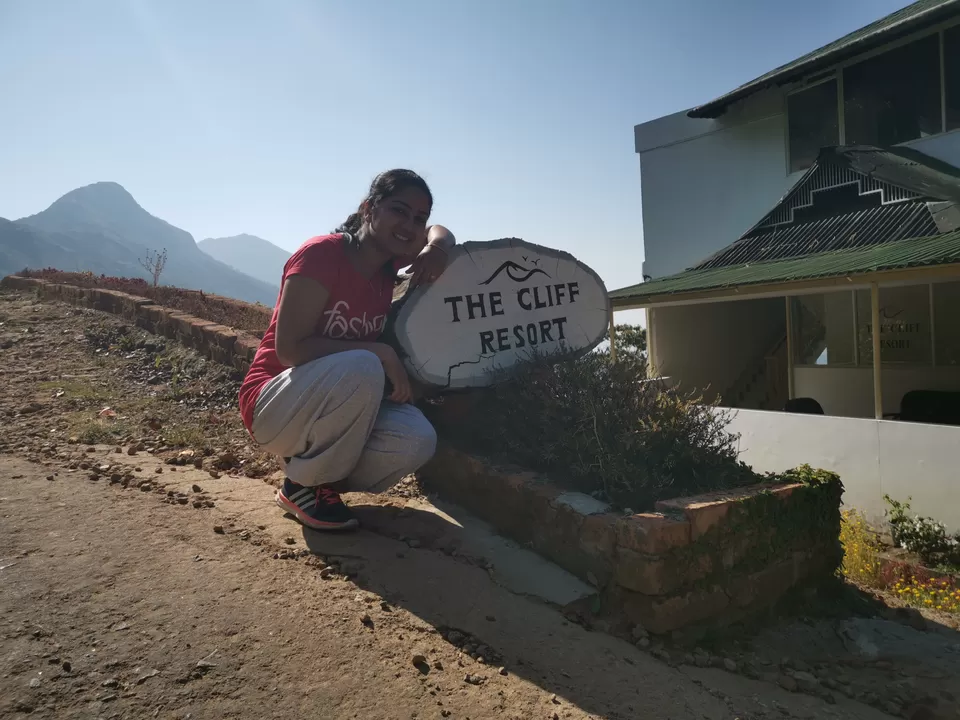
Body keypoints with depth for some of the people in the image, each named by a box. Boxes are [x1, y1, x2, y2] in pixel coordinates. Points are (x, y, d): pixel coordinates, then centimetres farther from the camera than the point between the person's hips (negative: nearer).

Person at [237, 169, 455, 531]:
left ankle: (319, 476, 6)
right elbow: (290, 349, -24)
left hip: (337, 407, 6)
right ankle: (301, 486, -12)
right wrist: (379, 351, -26)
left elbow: (441, 232, 18)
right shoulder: (321, 253, -19)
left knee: (417, 440, -21)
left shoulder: (387, 262, 1)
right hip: (273, 408, -6)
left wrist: (436, 248, -7)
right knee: (361, 369, -36)